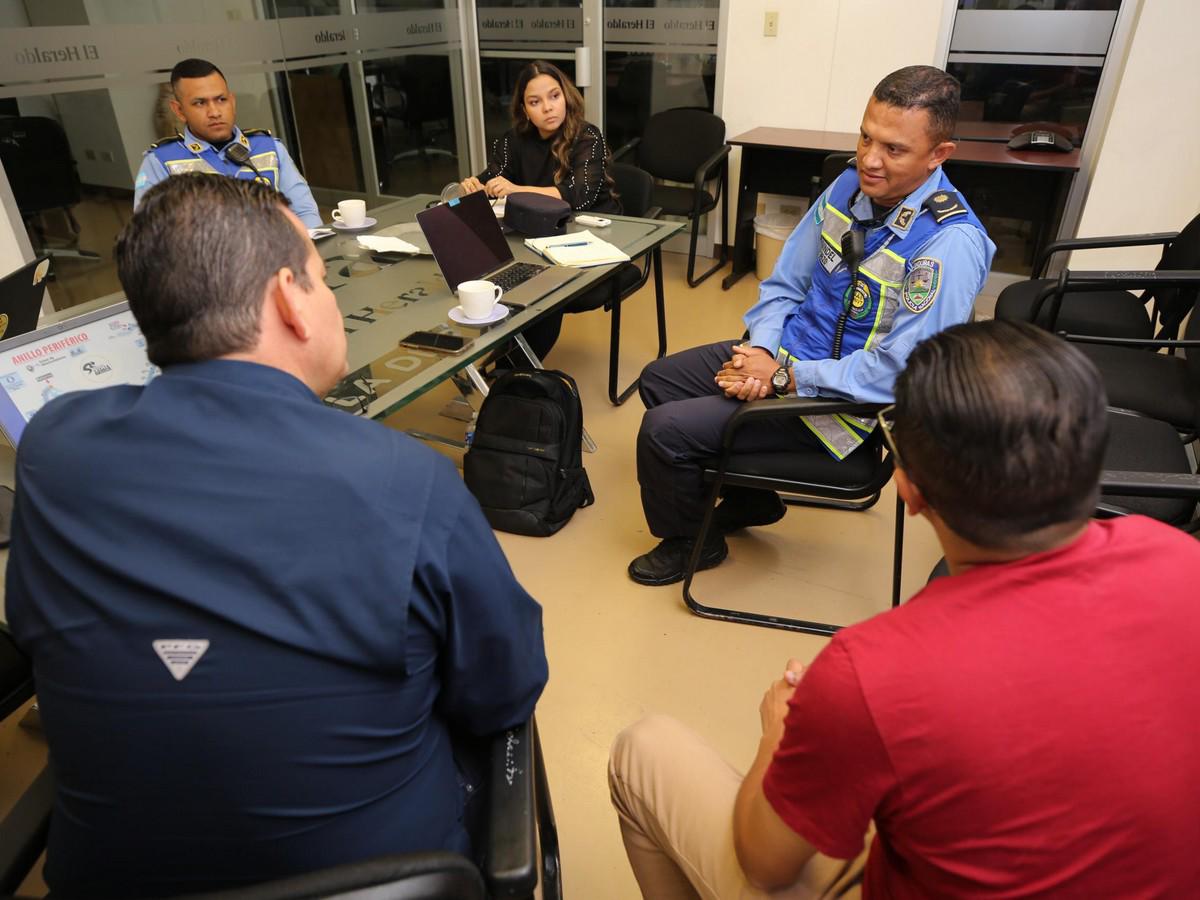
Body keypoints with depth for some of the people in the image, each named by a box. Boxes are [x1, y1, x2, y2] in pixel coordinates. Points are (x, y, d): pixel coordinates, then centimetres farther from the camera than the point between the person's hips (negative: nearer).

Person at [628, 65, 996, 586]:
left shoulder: (950, 245, -25)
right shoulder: (850, 185, -2)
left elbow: (897, 371, -27)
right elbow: (786, 282, 5)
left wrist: (784, 377, -22)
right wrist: (760, 351, -11)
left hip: (841, 403, -8)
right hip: (783, 350, 8)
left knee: (663, 429, -14)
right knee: (657, 381, 14)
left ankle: (691, 544, 17)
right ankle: (749, 499, 27)